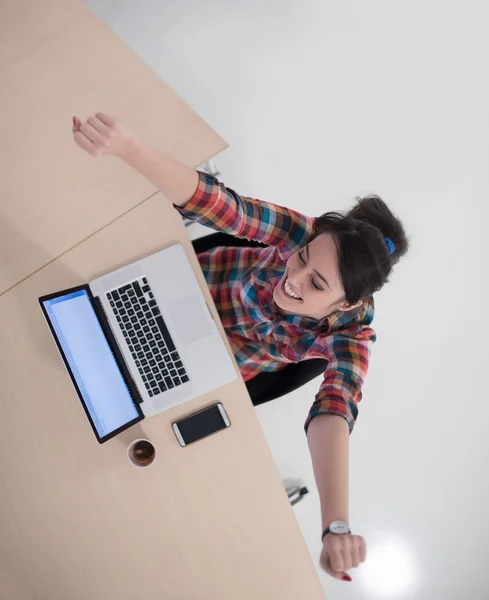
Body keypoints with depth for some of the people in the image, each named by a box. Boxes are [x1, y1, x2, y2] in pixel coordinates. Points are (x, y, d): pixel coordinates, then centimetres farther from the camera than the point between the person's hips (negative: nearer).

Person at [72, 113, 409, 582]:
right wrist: (127, 146, -67)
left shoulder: (349, 335, -37)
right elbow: (214, 202, -50)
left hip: (219, 362, -1)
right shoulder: (307, 235, -36)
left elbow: (334, 411, -52)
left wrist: (336, 526, -69)